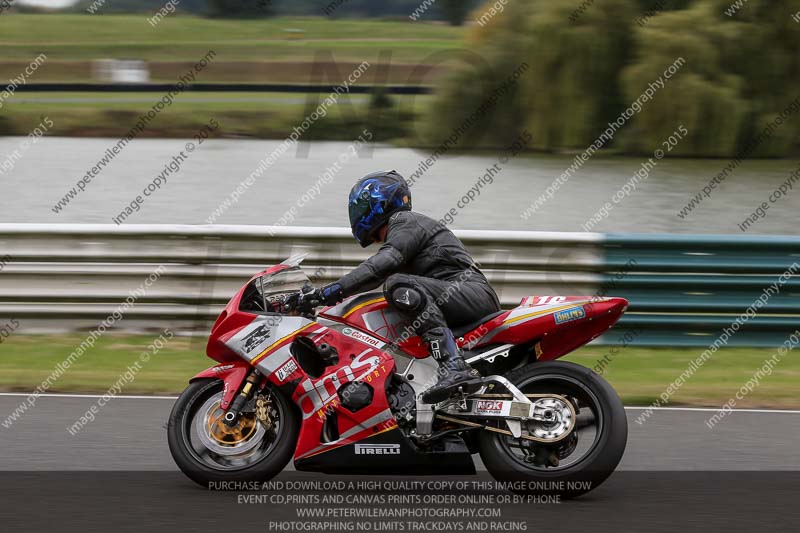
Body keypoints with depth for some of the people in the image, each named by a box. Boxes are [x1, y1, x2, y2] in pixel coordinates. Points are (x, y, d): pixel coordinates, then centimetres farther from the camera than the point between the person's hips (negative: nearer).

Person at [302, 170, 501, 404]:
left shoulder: (405, 222, -2)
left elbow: (383, 264, -20)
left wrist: (336, 289, -26)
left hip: (473, 293, -10)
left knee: (399, 286, -29)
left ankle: (454, 367, -42)